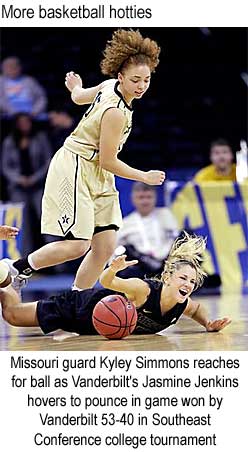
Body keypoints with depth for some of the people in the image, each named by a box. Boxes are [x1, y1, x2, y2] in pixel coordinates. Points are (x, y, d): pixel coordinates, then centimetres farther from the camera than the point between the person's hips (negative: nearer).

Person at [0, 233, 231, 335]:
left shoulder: (183, 304, -20)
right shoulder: (142, 289, -39)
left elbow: (197, 309, 4)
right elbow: (106, 282, -28)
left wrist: (209, 324, -16)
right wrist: (113, 270, -51)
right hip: (83, 306, -6)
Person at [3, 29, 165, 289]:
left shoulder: (109, 86, -1)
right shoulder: (115, 112, -27)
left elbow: (78, 97, 18)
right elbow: (107, 161, -19)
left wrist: (75, 87, 43)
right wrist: (145, 177, -6)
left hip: (97, 177, 10)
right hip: (74, 169, -10)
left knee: (105, 247, 3)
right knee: (77, 245, -14)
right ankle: (15, 270, 5)